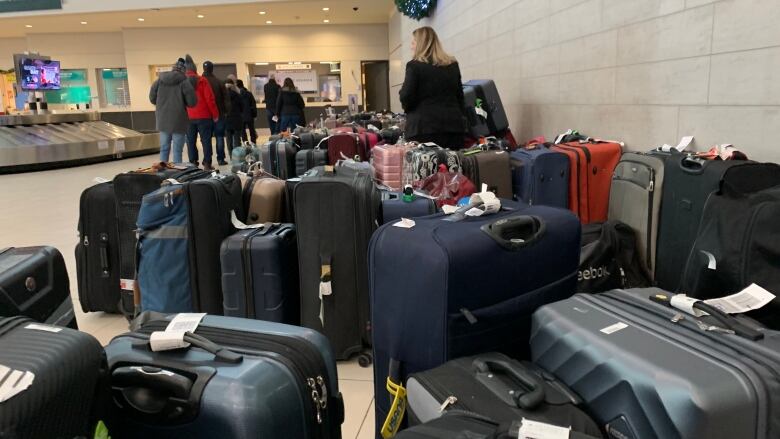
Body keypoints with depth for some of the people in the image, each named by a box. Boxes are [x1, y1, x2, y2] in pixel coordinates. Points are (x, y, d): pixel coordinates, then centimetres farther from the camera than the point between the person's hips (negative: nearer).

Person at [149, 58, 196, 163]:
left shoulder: (160, 80, 5)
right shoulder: (184, 82, -10)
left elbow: (152, 98, 10)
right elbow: (192, 102, -11)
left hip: (163, 120, 4)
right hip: (178, 120, -4)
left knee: (164, 148, 13)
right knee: (177, 150, 0)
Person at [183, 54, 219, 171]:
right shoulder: (202, 80, -6)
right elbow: (210, 99, -8)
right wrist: (215, 114, 0)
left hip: (188, 117, 3)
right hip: (203, 116, -3)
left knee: (190, 141, 9)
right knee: (206, 140, 3)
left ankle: (193, 164, 10)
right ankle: (207, 164, 2)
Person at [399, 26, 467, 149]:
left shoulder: (414, 65, -3)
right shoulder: (453, 65, 14)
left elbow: (406, 99, -6)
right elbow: (459, 96, 19)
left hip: (424, 127, -5)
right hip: (453, 125, 5)